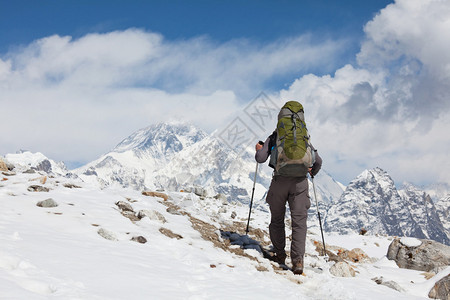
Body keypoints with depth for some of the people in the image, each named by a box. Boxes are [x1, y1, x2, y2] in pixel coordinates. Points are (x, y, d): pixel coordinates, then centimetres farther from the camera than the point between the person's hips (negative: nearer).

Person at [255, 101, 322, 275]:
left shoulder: (273, 138, 8)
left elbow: (260, 159, -1)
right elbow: (318, 161, 11)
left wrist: (259, 149, 21)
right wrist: (313, 172, 32)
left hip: (280, 180, -1)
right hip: (300, 181, 1)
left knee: (277, 219, 15)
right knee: (299, 221, -3)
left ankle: (279, 254, 19)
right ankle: (298, 259, -14)